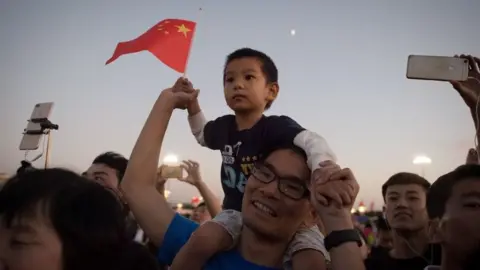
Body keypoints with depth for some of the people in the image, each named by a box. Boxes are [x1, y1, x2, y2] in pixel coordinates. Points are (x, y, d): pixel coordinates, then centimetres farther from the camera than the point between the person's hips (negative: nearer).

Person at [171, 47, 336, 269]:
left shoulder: (276, 126, -23)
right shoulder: (223, 127, -4)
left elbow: (312, 142, -42)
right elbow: (202, 135, 21)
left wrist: (323, 168, -65)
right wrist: (191, 103, 4)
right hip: (238, 211, 4)